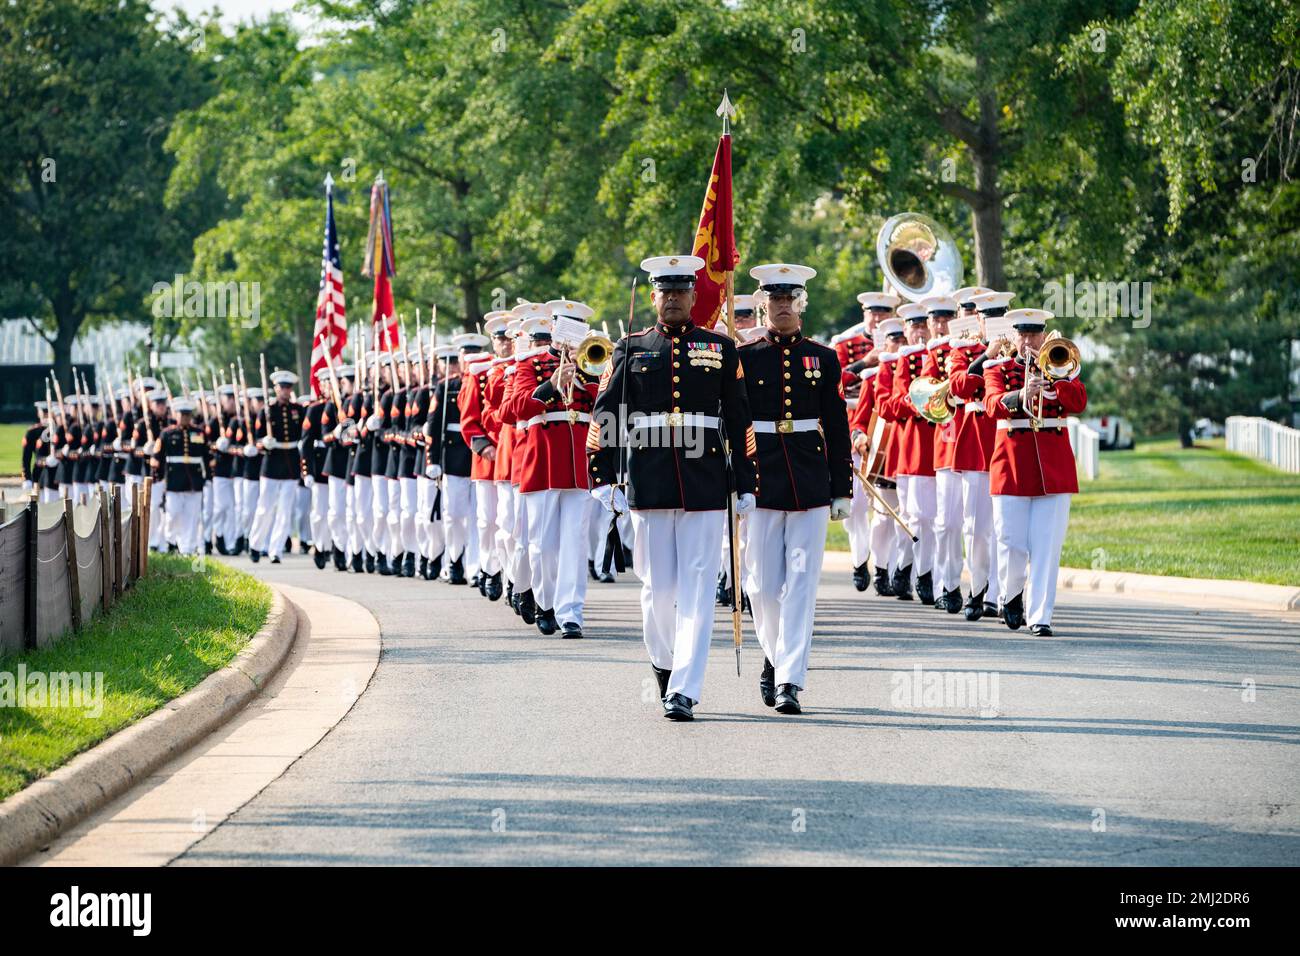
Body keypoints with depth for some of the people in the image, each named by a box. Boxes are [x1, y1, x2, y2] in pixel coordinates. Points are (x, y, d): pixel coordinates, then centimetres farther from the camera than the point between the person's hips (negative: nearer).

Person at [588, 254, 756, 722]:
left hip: (706, 486, -1)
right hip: (649, 485, 1)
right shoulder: (631, 349, 8)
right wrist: (604, 478, -1)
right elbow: (604, 416, 6)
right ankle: (664, 662, 29)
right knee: (657, 587, 5)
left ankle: (684, 690, -8)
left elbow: (740, 420, 8)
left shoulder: (721, 349, 8)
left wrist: (745, 485, 4)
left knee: (697, 590, -6)